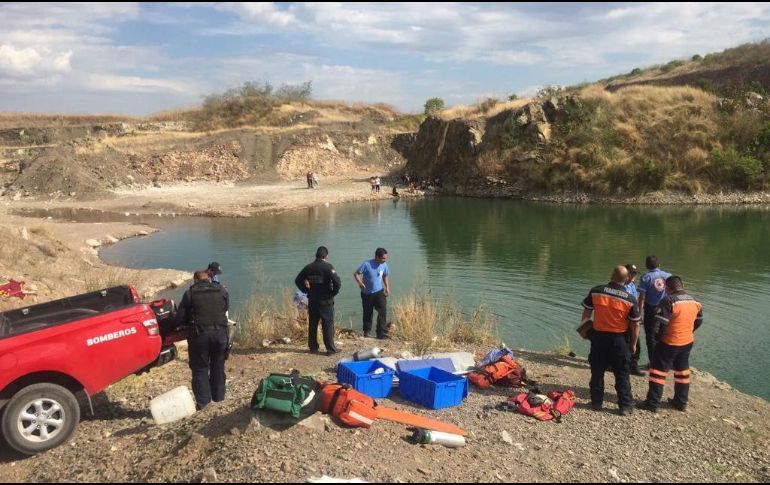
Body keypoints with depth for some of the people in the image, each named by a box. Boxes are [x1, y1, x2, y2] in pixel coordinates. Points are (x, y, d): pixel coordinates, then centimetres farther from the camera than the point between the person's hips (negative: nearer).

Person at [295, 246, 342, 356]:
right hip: (325, 301, -5)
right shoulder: (328, 267, -12)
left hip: (312, 301, 5)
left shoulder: (308, 267, 4)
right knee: (328, 325, 1)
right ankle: (330, 349, 3)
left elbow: (297, 280, 11)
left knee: (312, 324, 14)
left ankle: (313, 347, 22)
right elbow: (337, 282, -23)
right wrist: (333, 293, -7)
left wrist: (307, 291, 13)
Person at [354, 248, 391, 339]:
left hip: (379, 292, 2)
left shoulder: (384, 265, -5)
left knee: (383, 311, -14)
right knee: (368, 313, 10)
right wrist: (360, 282, -26)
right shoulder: (367, 264, -19)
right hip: (367, 293, -2)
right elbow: (356, 274, -12)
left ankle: (382, 333, -8)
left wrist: (387, 287, 3)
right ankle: (367, 331, 32)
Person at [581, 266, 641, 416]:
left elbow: (586, 313, 1)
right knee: (622, 374, 10)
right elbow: (635, 325, -4)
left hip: (598, 336, 1)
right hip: (619, 339, -1)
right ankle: (625, 406, 15)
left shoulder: (595, 291, -8)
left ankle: (596, 403, 20)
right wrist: (633, 344, 8)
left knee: (597, 372, 13)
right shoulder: (630, 299, -10)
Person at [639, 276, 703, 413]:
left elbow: (660, 323, -21)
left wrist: (657, 338, -6)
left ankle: (653, 403, 3)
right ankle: (681, 402, 28)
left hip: (669, 343, -7)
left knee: (659, 371, 2)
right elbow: (698, 321, 13)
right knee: (682, 371, 19)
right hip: (687, 342, 7)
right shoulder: (694, 301, 4)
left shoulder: (669, 300, -19)